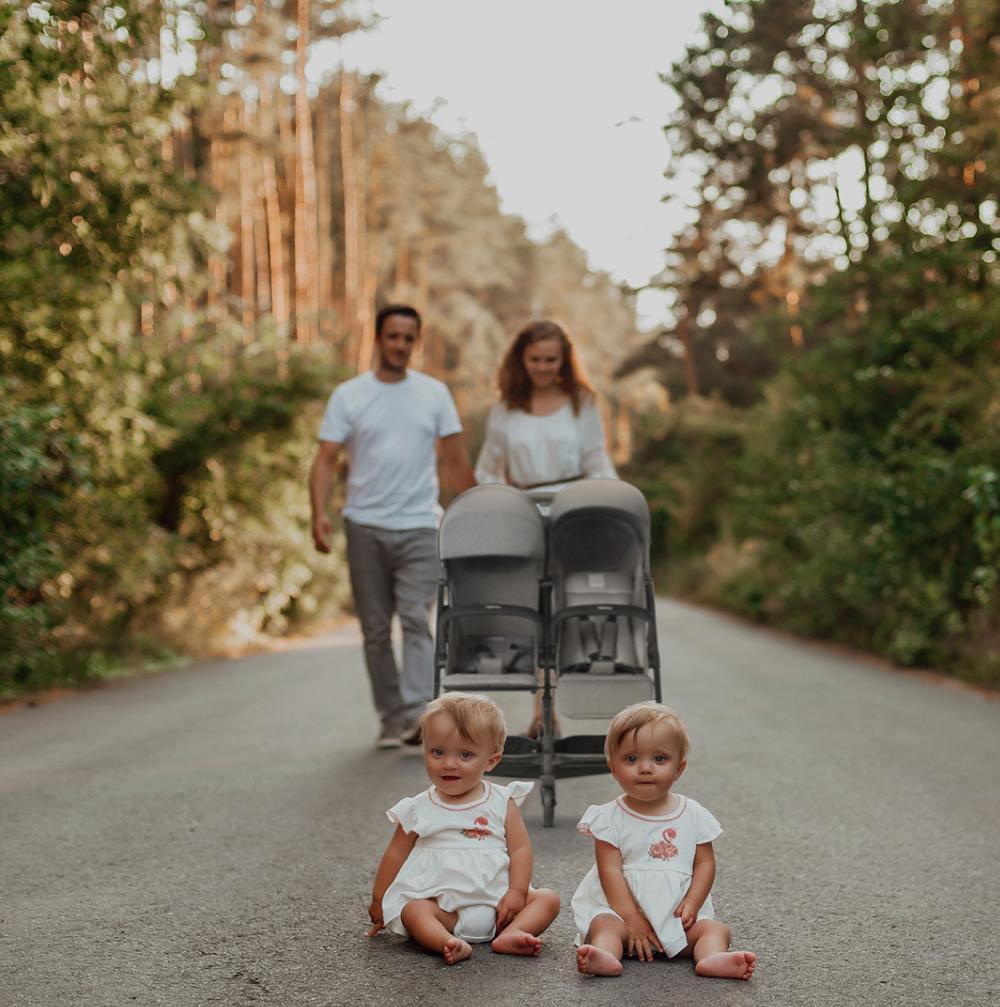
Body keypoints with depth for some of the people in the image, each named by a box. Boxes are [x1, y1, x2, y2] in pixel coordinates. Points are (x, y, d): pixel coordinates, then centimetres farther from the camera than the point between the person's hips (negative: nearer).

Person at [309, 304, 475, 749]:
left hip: (420, 527, -1)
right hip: (365, 528, 1)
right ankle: (391, 718, 16)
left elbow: (457, 461, 9)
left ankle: (417, 714, -19)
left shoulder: (435, 393, 6)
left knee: (416, 619, -14)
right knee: (375, 629, 6)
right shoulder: (348, 395, 2)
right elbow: (326, 460, -2)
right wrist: (319, 513, -17)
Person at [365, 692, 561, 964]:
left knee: (548, 898, -15)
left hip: (497, 900, 2)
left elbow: (520, 848, 0)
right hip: (443, 904, -1)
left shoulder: (502, 802, 3)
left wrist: (517, 892, -13)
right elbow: (396, 854, 12)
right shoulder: (419, 810, 3)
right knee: (412, 911, -29)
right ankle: (449, 944, -49)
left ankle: (509, 935, -33)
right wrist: (379, 900, 15)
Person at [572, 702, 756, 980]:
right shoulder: (610, 818, -3)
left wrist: (691, 904, -11)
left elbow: (704, 863, 5)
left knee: (715, 928, -19)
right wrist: (632, 919, -17)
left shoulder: (693, 815, 5)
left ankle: (712, 958, -45)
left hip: (679, 912, 3)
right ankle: (607, 956, -55)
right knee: (605, 925, -29)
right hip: (621, 908, -2)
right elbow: (610, 871, -9)